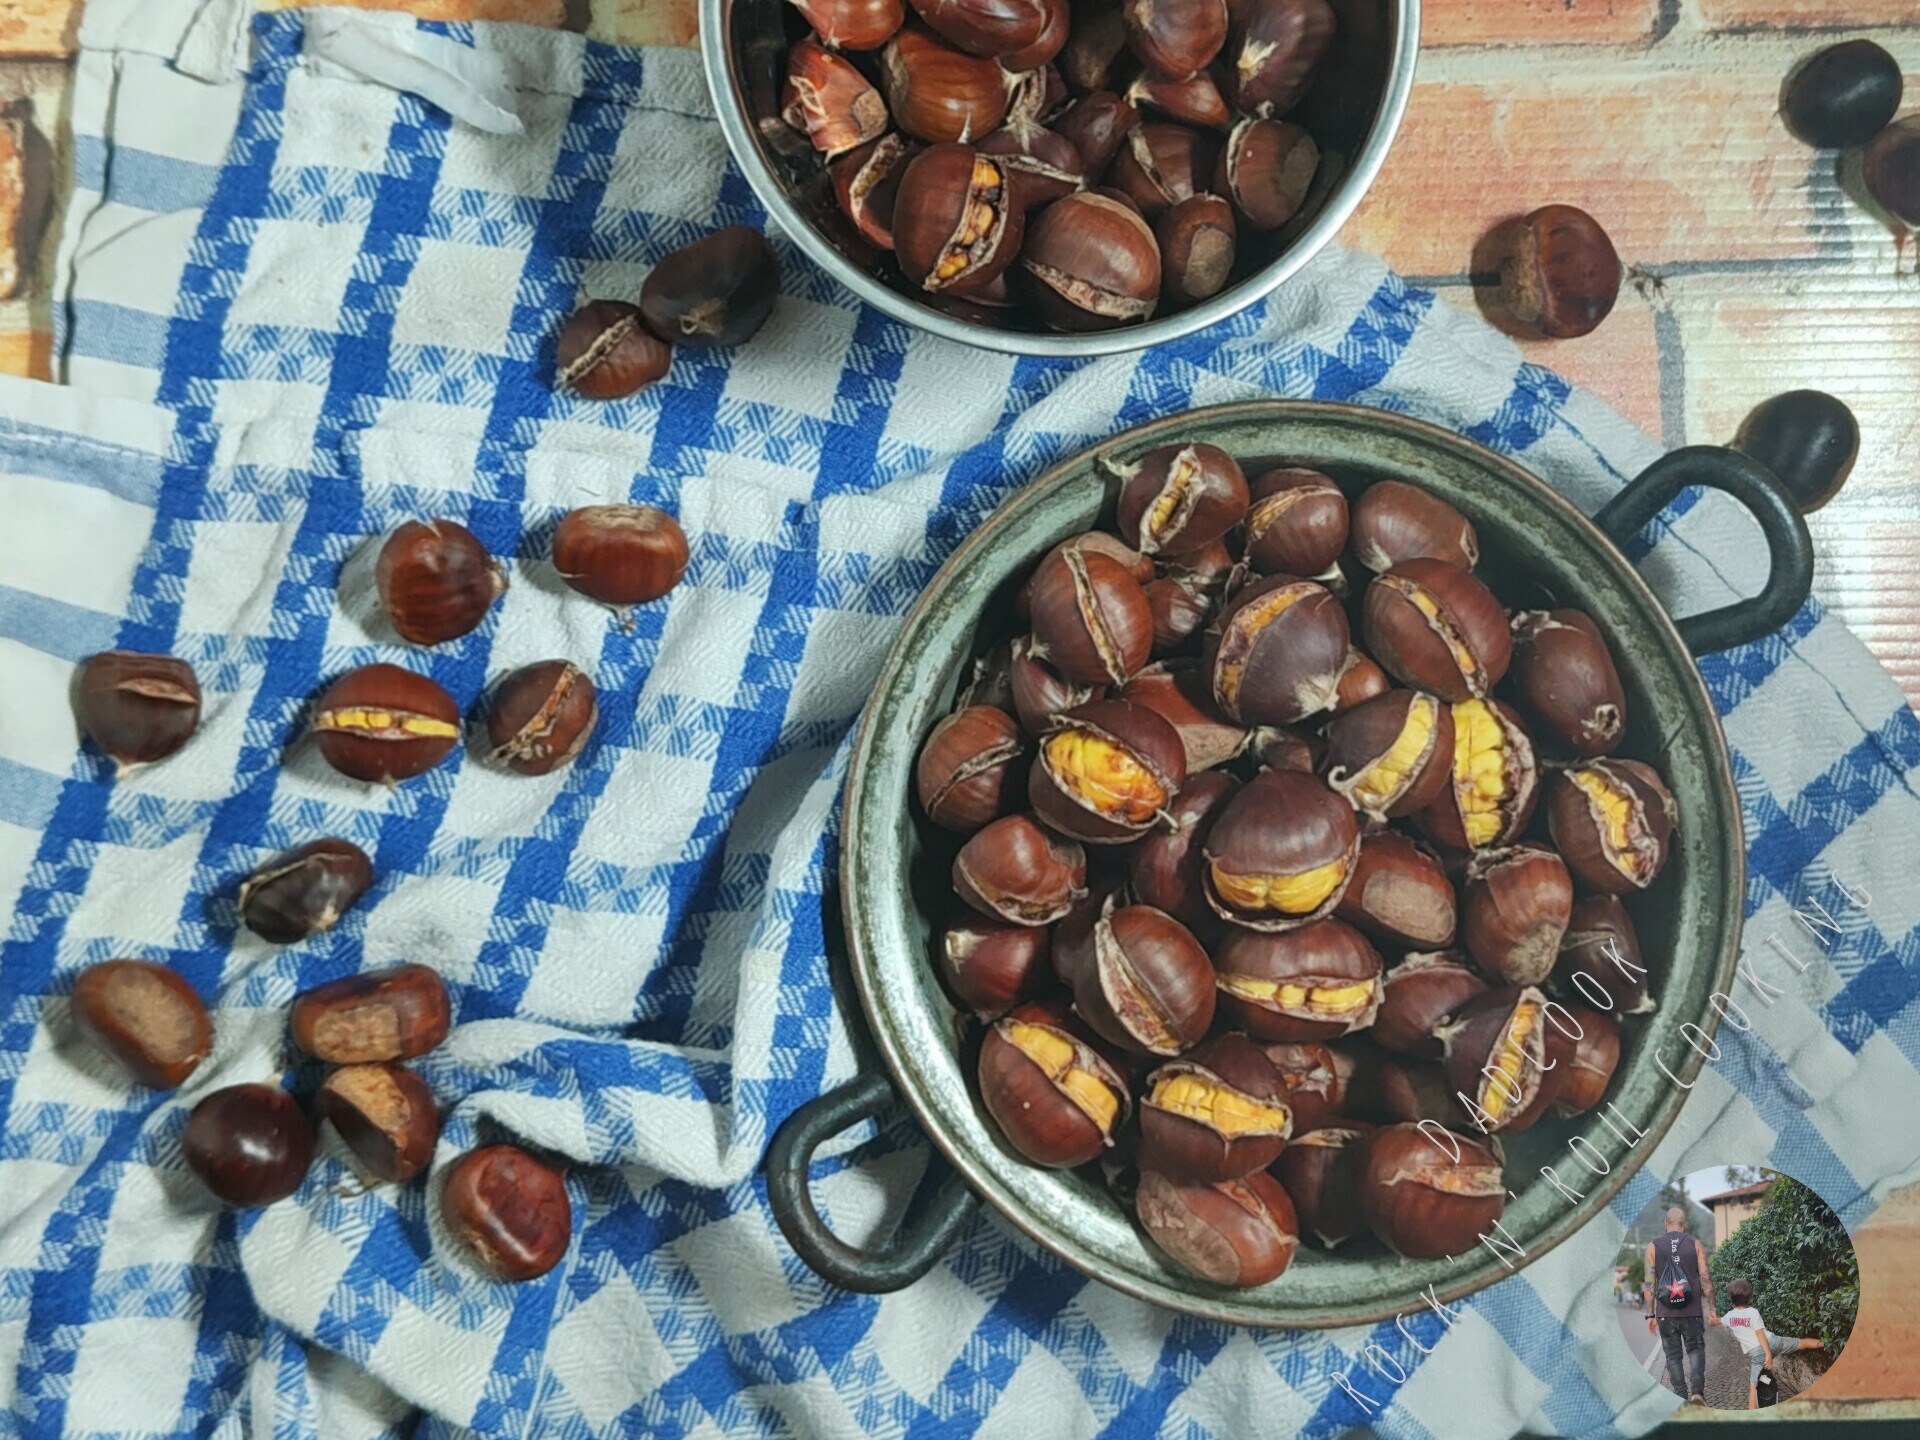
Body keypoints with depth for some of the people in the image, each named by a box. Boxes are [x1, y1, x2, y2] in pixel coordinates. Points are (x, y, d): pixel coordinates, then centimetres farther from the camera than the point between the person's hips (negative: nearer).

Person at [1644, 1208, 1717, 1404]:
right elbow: (1705, 1279, -3)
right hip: (1692, 1312, 0)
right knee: (1696, 1349, 14)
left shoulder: (1653, 1247, 1)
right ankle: (1697, 1390, -5)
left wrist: (1650, 1315, 2)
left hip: (1666, 1314, 0)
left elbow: (1649, 1283, -2)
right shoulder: (1695, 1244, 1)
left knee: (1673, 1356, 10)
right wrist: (1711, 1309, 3)